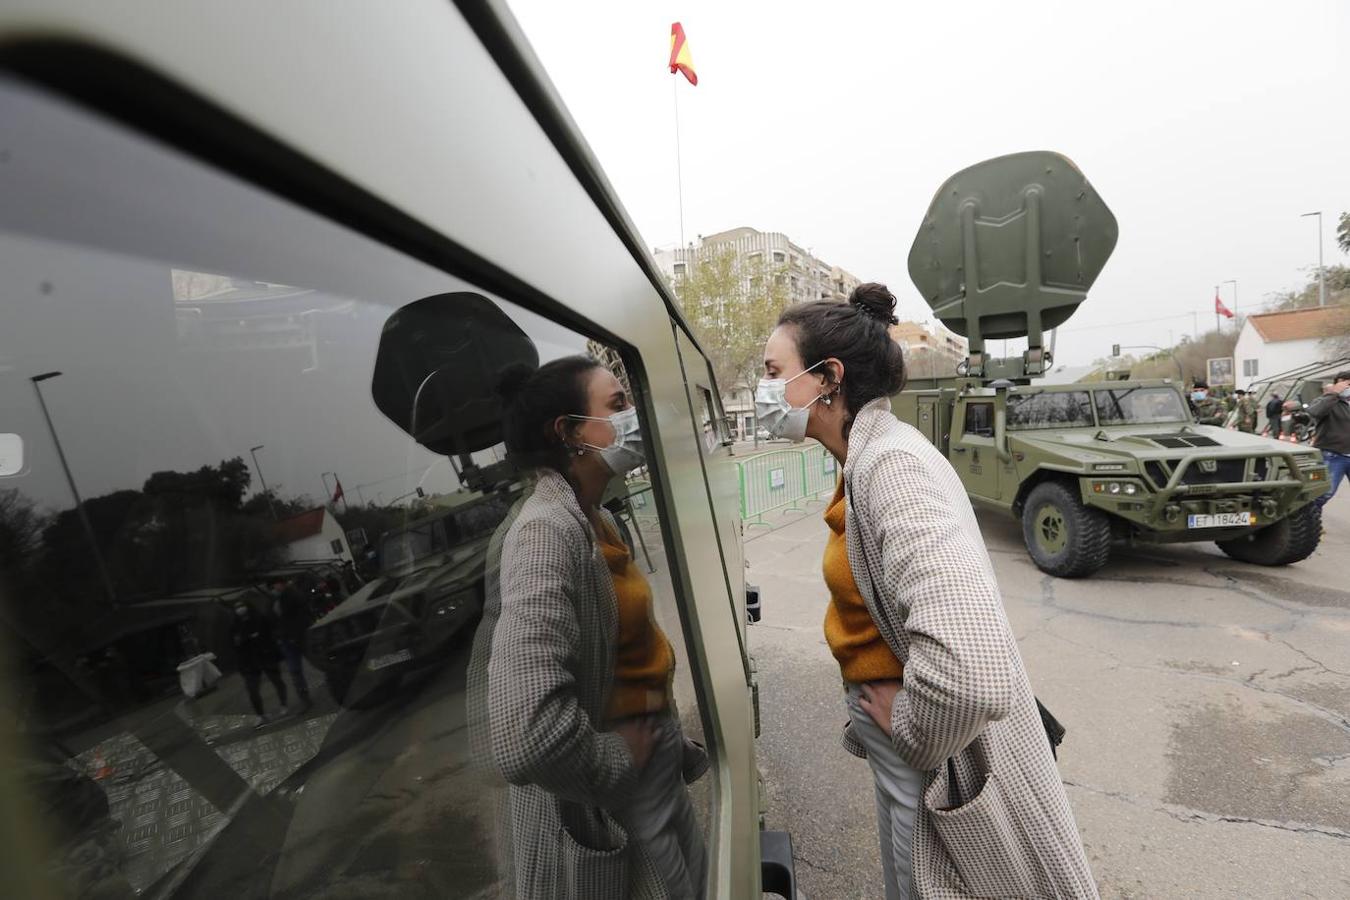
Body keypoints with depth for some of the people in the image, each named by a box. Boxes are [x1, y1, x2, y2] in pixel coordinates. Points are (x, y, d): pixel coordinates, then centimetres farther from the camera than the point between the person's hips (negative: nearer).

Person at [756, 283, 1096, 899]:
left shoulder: (892, 463, -29)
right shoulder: (866, 456, 1)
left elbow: (968, 668, -41)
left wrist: (910, 731, -23)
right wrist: (876, 711, 15)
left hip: (939, 756, -8)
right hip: (900, 740, 8)